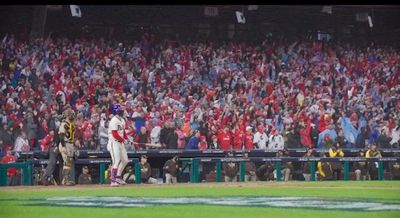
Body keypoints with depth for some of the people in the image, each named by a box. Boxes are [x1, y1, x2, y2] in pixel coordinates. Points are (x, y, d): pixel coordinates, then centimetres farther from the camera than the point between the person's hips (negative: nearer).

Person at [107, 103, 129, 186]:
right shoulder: (114, 120, -16)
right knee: (116, 161, -11)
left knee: (125, 160, 12)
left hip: (121, 142, 9)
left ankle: (118, 177, 23)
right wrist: (123, 139, -18)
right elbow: (115, 134, -22)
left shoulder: (122, 120, 13)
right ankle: (113, 180, -6)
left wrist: (126, 138, 1)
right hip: (114, 143, -9)